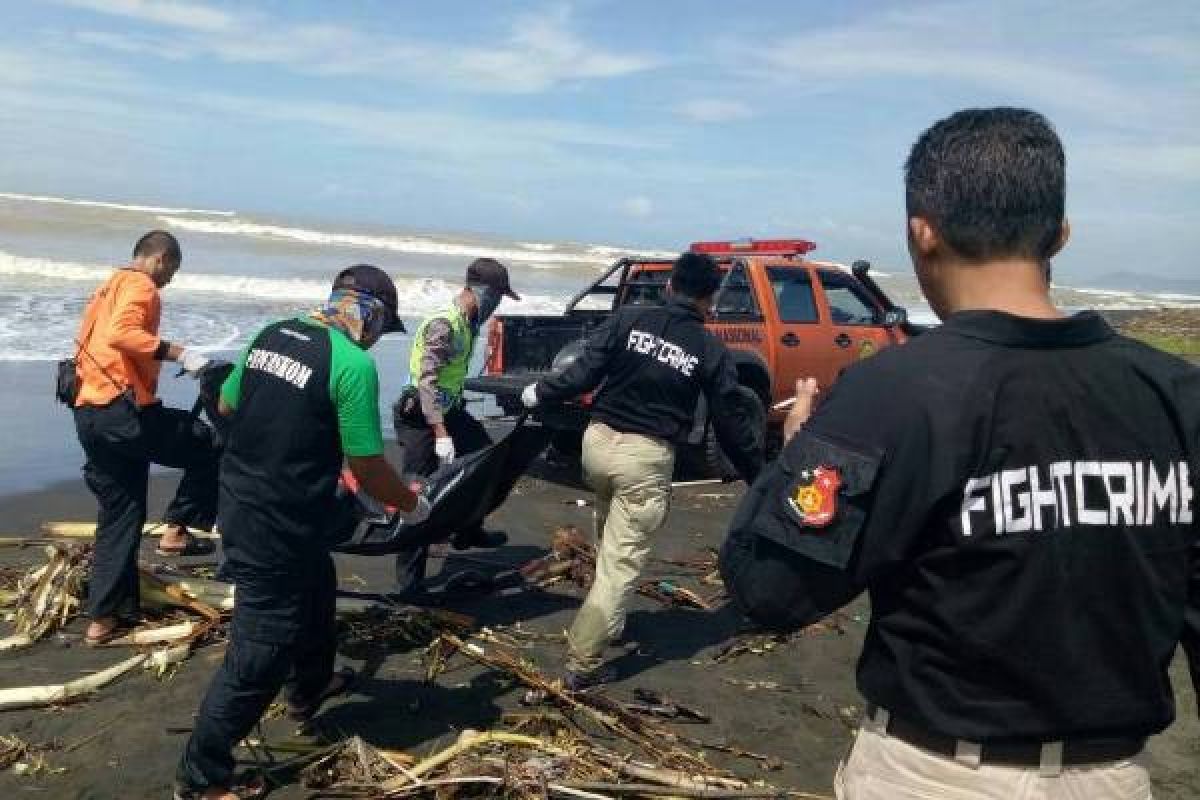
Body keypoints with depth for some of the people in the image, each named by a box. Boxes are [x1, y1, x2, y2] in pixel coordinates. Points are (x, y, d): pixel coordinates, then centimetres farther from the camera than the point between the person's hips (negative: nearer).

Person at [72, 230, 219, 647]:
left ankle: (103, 617, 15)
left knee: (120, 515, 13)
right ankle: (176, 530, 3)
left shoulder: (107, 288, 24)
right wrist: (180, 353, -25)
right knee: (210, 447, 5)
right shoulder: (140, 285, -6)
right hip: (122, 410, -10)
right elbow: (122, 333, -25)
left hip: (89, 414, 10)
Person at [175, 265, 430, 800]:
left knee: (315, 589, 31)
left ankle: (310, 686, 53)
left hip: (239, 499, 9)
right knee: (260, 653, 5)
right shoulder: (354, 364, -19)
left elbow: (226, 406, 17)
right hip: (280, 524, -9)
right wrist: (411, 504, 2)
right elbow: (368, 470, -17)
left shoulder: (270, 334, 4)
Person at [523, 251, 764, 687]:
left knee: (609, 541, 29)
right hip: (647, 457, -3)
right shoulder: (711, 350, -1)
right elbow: (731, 424, 2)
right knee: (622, 561, 3)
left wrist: (539, 392, 12)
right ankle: (583, 662, 3)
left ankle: (608, 623, 41)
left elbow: (584, 371, -4)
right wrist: (759, 476, 14)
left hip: (598, 440, 4)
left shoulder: (628, 319, 1)